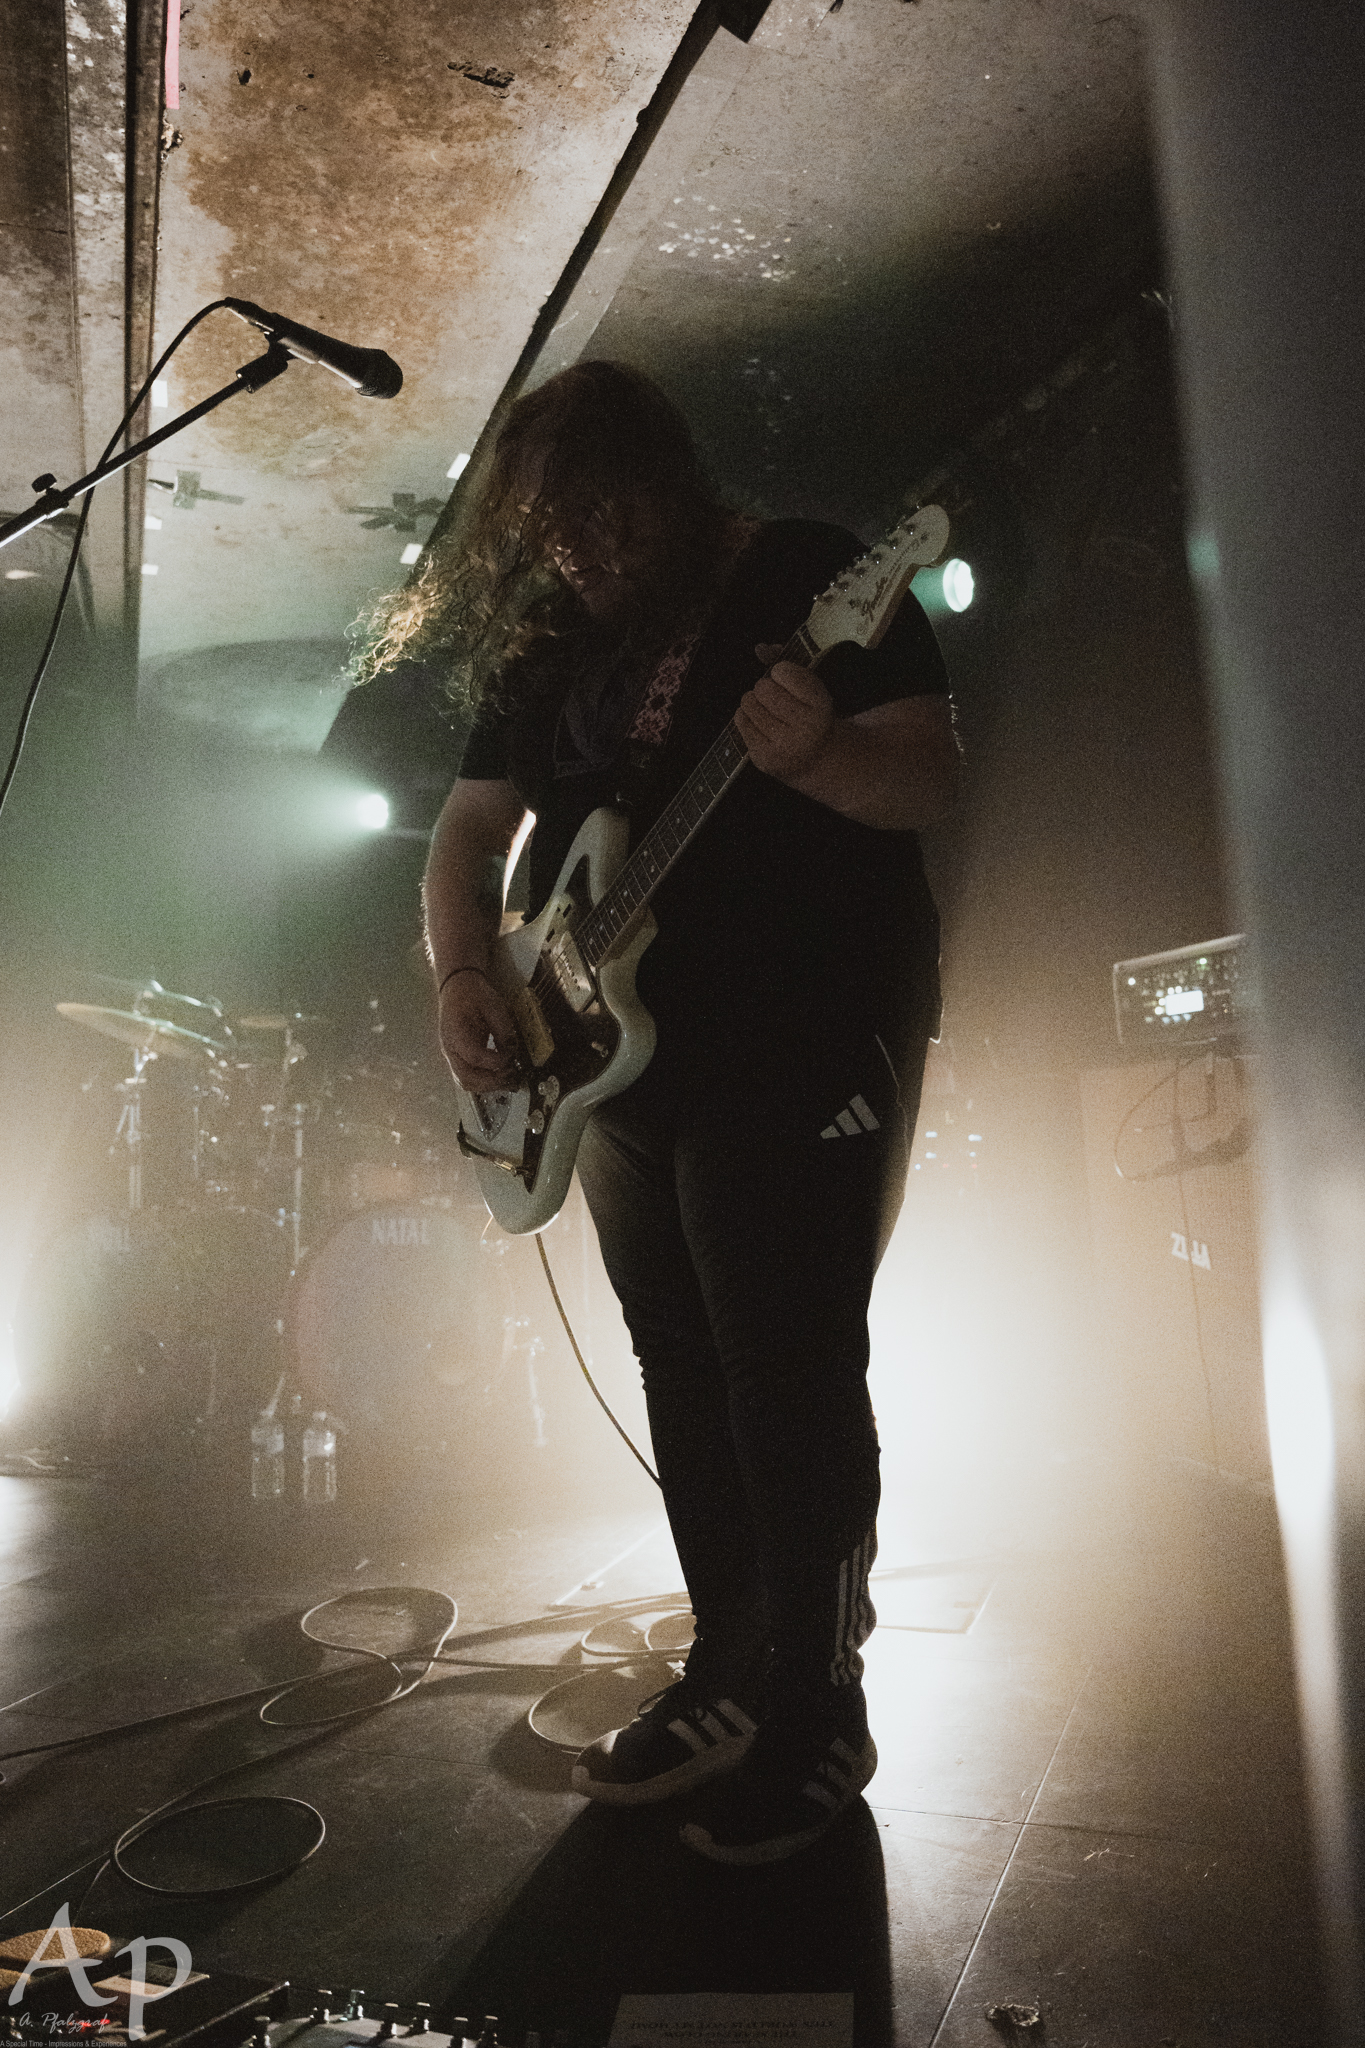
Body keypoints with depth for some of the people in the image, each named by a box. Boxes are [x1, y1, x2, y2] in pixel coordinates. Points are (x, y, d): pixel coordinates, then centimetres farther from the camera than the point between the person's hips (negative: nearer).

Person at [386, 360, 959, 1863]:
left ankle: (816, 1712, 17)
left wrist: (811, 753, -32)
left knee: (791, 1386, -3)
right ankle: (730, 1674, 30)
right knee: (684, 1385, 13)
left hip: (805, 1057, -6)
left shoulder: (811, 580, -2)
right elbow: (469, 826, 14)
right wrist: (462, 974, -4)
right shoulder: (546, 645, 14)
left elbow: (931, 777, -10)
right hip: (626, 1066, 7)